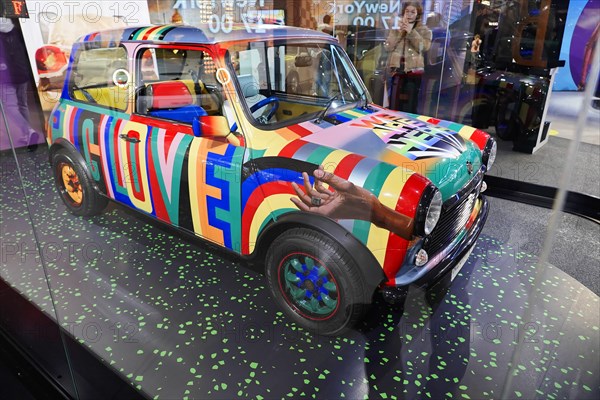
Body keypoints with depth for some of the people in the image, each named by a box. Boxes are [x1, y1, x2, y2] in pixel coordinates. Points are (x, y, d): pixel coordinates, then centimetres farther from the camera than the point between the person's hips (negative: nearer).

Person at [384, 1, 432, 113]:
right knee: (394, 106, 1)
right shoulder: (396, 28, 13)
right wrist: (400, 32, -7)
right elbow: (388, 47, 1)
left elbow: (424, 47, -10)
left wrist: (411, 32, -12)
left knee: (409, 107, -3)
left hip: (413, 71, -2)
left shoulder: (425, 30, 7)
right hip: (395, 70, 2)